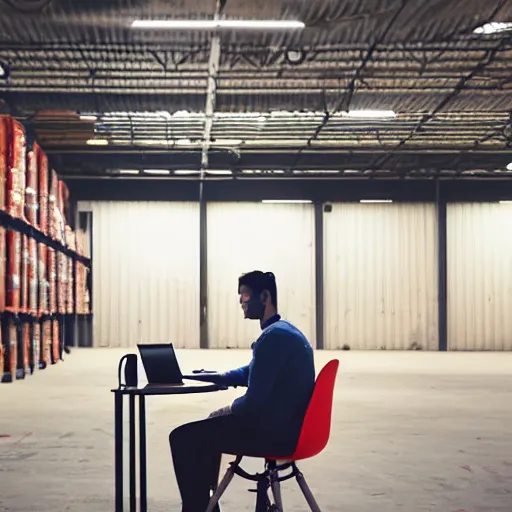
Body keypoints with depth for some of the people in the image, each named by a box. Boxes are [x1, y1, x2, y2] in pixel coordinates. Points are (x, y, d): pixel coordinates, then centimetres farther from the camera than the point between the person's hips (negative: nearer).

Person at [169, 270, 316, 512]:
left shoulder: (274, 336, -19)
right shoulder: (283, 330, 14)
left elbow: (254, 400, -22)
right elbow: (251, 373, 30)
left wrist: (229, 409, -3)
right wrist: (213, 376, 19)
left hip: (276, 433, -11)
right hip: (285, 427, 11)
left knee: (183, 438, -7)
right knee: (206, 431, 27)